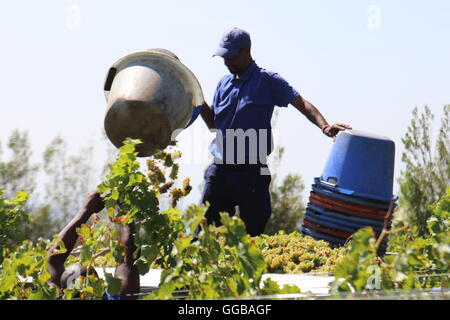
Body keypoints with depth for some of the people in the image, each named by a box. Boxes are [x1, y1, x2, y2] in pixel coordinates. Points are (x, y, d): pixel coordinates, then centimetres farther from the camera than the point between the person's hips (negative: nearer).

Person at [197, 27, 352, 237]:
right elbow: (213, 124, 16)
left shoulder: (267, 81, -3)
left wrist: (324, 126, -24)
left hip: (251, 172, -5)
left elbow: (301, 103, -9)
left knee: (253, 231, 2)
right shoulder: (224, 84, 13)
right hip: (220, 169, 5)